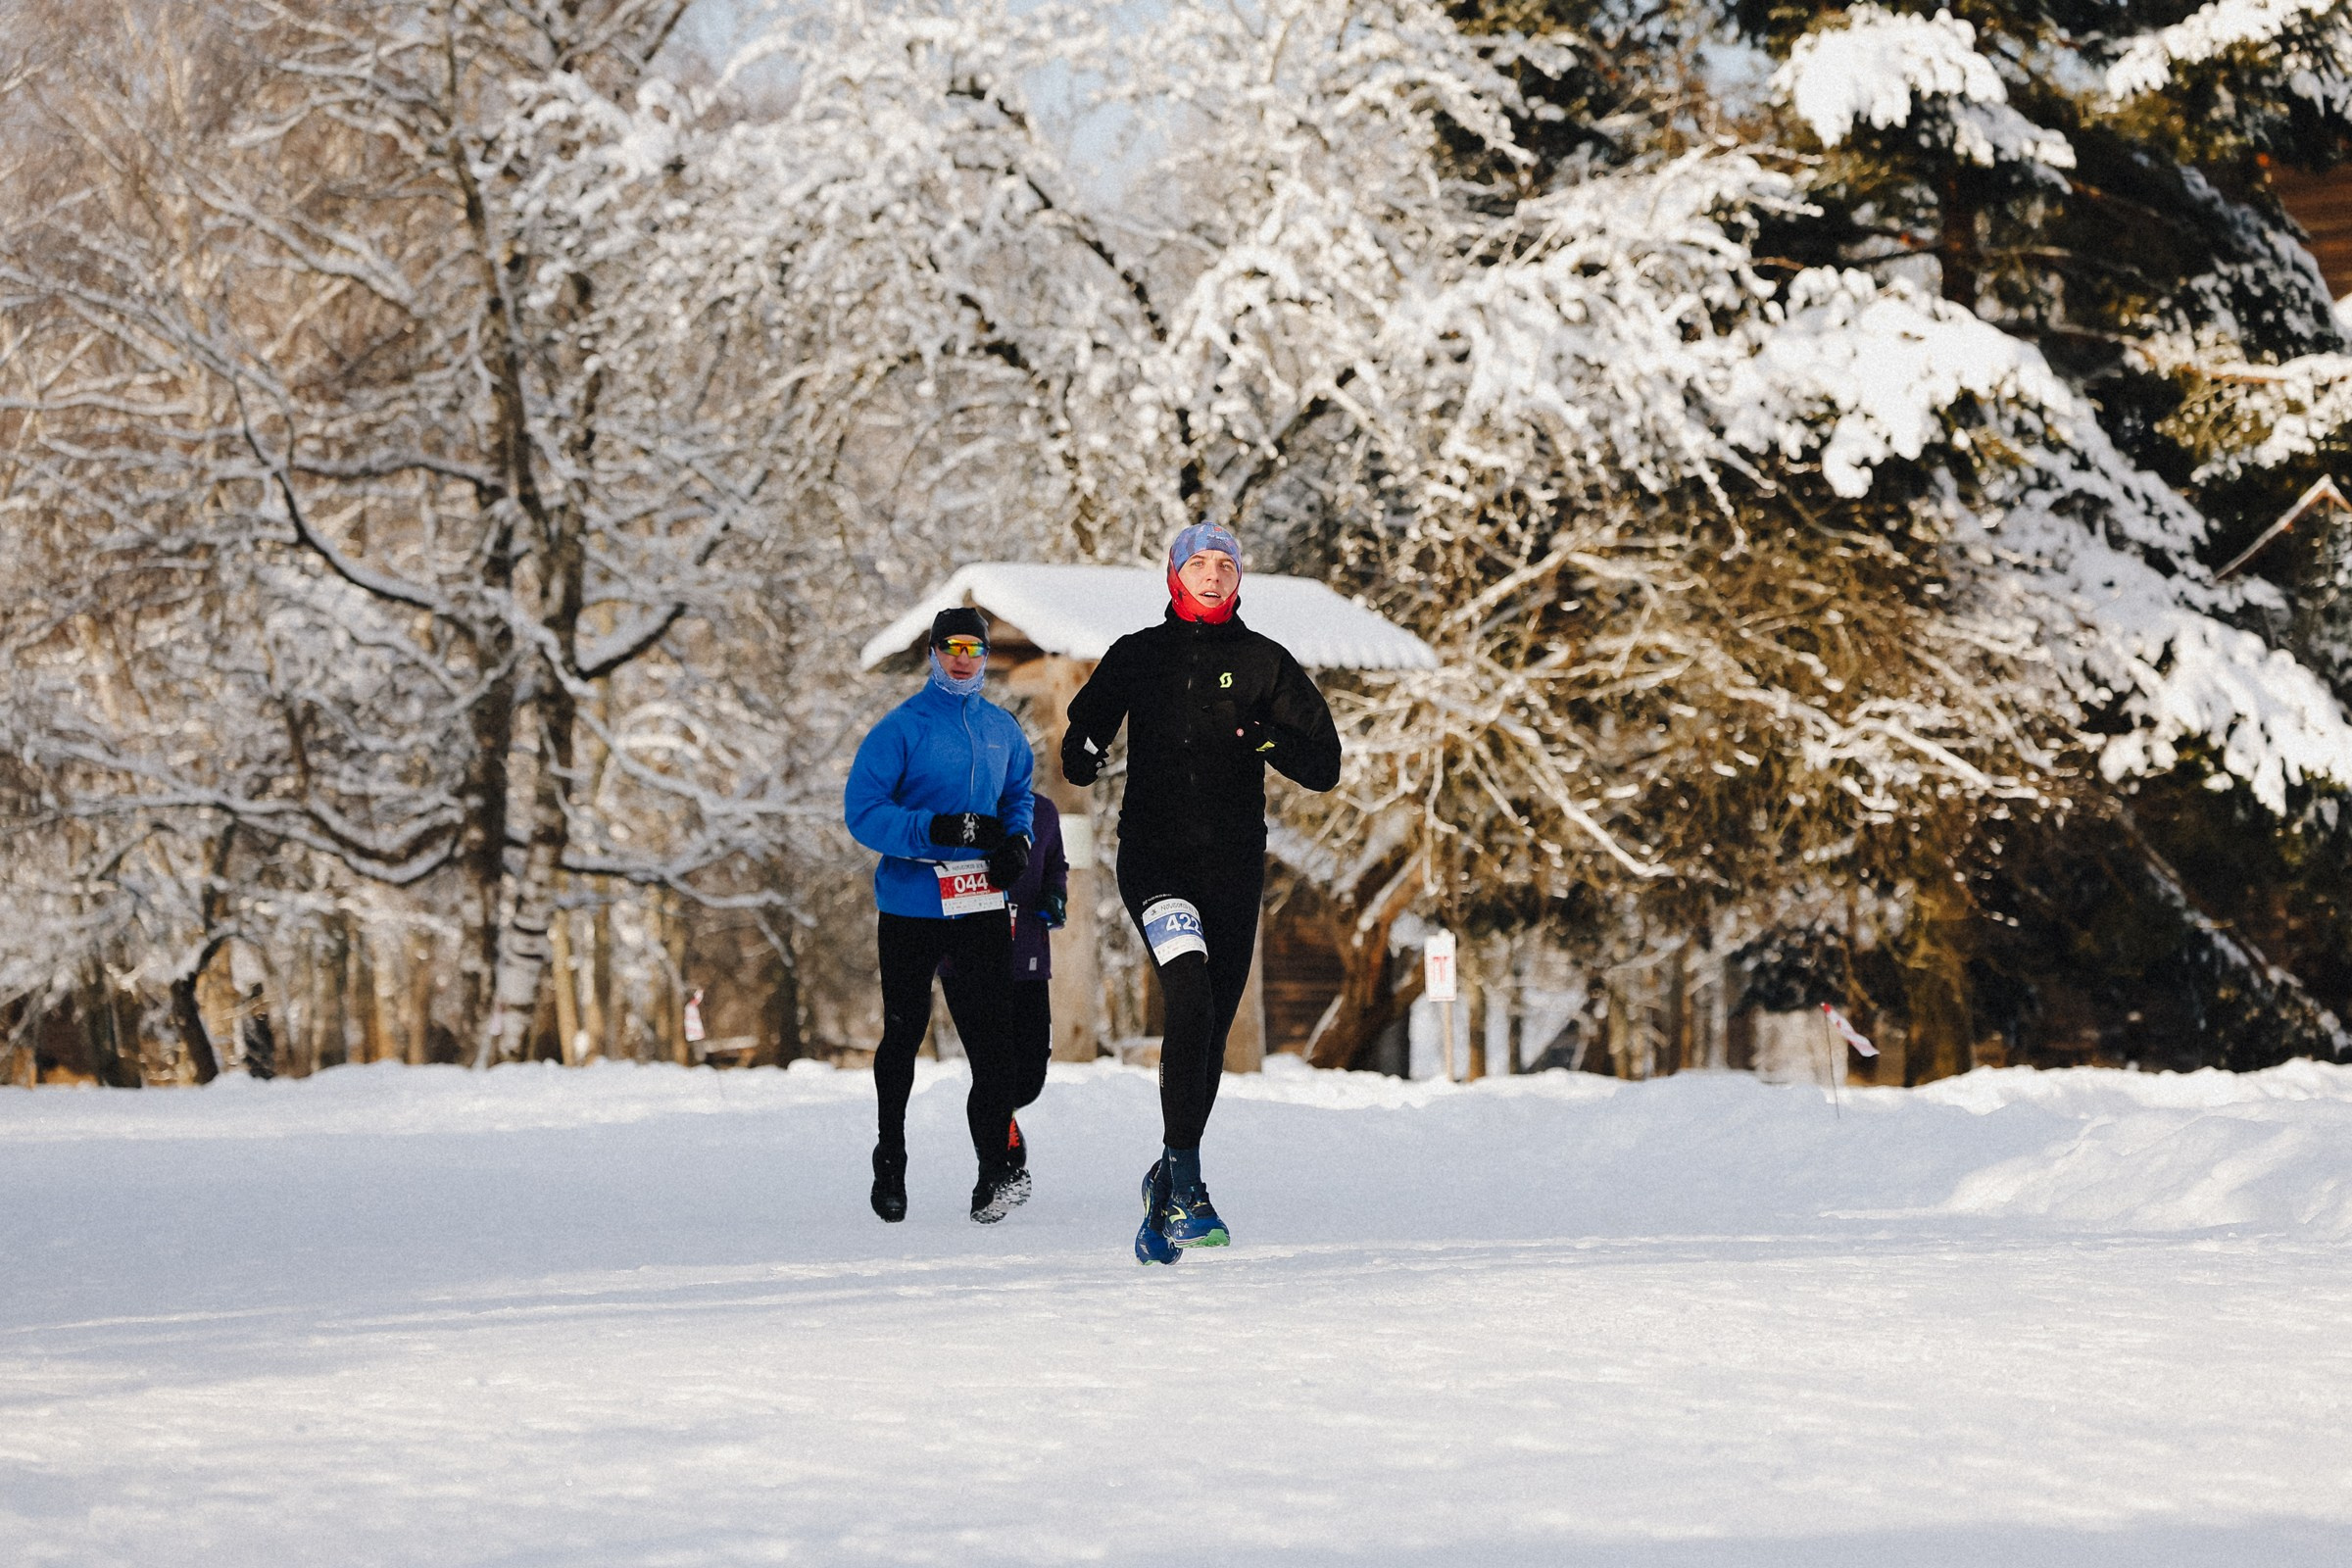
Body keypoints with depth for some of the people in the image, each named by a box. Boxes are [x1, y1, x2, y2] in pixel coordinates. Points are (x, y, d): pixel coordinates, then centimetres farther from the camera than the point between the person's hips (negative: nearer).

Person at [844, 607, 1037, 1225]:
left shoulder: (1002, 730, 9)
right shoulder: (901, 728, -5)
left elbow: (1019, 794, 26)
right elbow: (862, 811, -11)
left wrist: (1017, 838, 4)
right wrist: (935, 830, -22)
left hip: (982, 906, 2)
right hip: (910, 905, -2)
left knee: (991, 1035, -10)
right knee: (903, 1034, 10)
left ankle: (996, 1169, -11)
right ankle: (890, 1163, 26)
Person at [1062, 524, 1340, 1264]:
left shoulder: (1263, 663, 6)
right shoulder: (1137, 655, 8)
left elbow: (1324, 766, 4)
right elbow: (1087, 725, 20)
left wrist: (1268, 739, -17)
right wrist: (1081, 752, -4)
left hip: (1233, 865, 2)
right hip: (1153, 855, -2)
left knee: (1210, 1030, 5)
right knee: (1191, 996, -24)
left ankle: (1167, 1194, 23)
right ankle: (1184, 1176, -24)